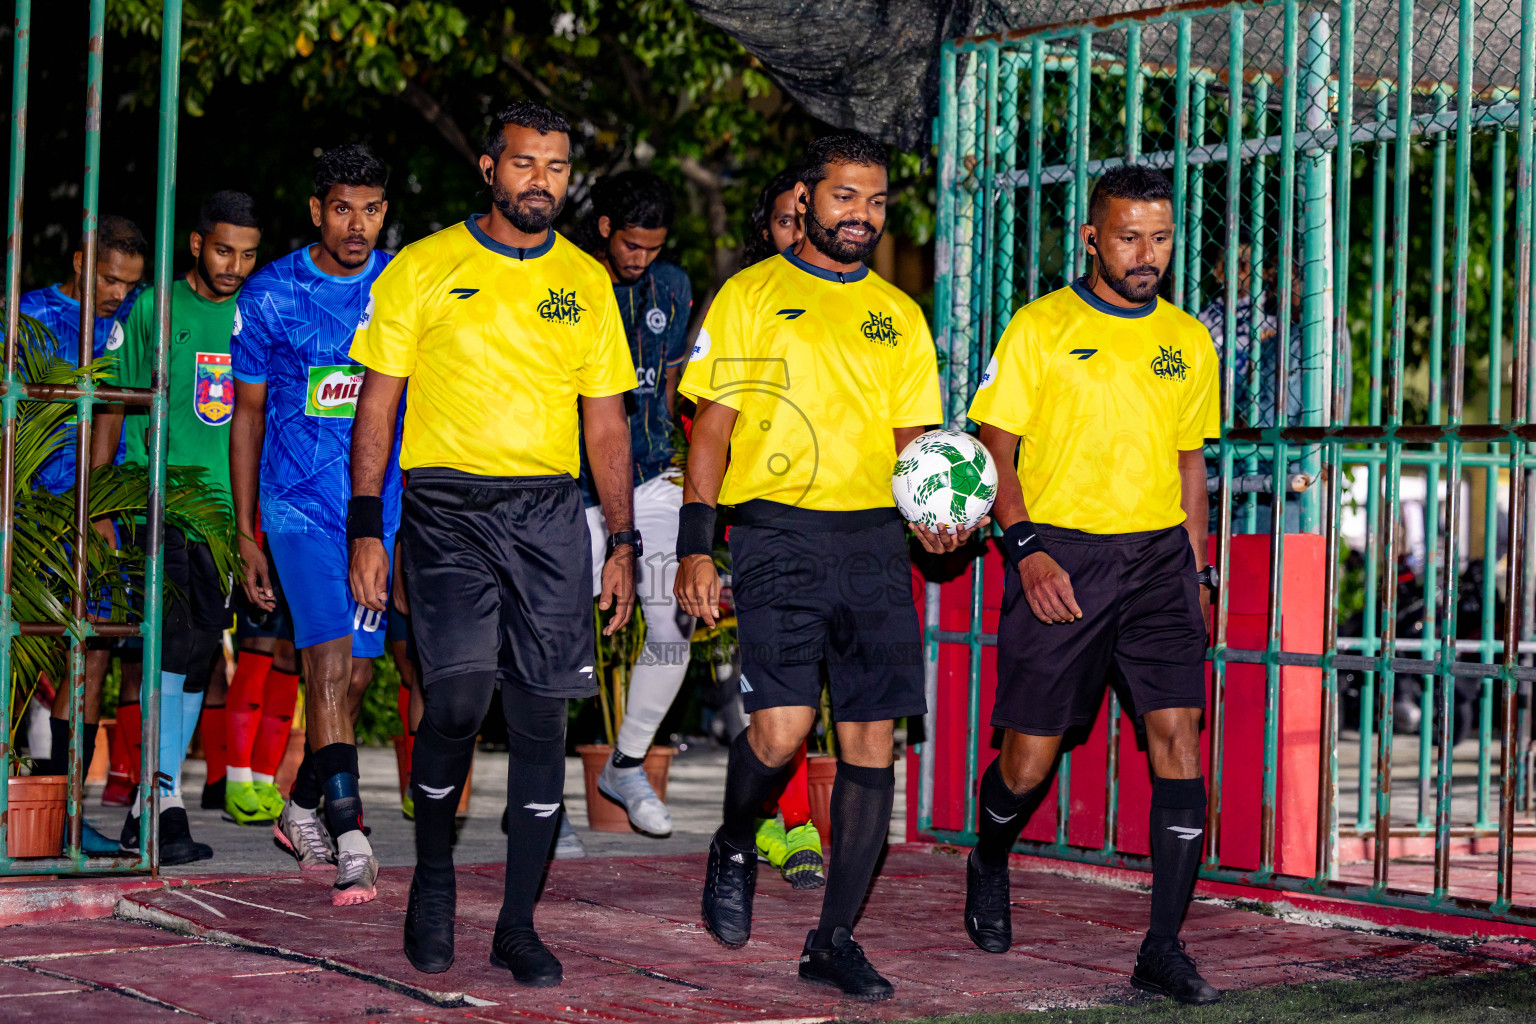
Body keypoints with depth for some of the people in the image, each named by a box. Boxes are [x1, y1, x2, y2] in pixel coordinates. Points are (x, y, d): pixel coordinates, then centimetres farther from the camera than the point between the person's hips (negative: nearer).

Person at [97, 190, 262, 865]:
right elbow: (113, 406, 6)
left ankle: (151, 805, 12)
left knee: (197, 654, 4)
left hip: (227, 504, 4)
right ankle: (165, 798, -19)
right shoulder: (154, 309, 3)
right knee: (175, 632, -17)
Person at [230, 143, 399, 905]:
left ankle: (302, 805, 30)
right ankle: (349, 837, -19)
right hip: (298, 501, -3)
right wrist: (244, 534, 5)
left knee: (354, 672, 8)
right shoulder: (271, 295, -3)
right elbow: (248, 416, 6)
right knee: (329, 658, -16)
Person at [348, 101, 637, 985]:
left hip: (550, 514, 3)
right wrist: (366, 530, -3)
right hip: (448, 506, -3)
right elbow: (378, 405, 4)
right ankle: (434, 881, 7)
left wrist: (624, 544, 9)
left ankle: (519, 924, 10)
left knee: (541, 718, 0)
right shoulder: (424, 268, 4)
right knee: (460, 696, -18)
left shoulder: (587, 282, 12)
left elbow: (606, 425, 16)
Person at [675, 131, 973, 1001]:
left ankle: (835, 940, 10)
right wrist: (696, 547, -5)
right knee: (783, 726, -17)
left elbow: (915, 438, 17)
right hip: (778, 535, -4)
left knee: (871, 739, 0)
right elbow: (713, 426, 3)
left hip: (874, 538, 4)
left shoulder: (898, 315, 16)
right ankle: (735, 848, 16)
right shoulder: (750, 296, 5)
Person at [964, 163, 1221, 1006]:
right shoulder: (1040, 329, -1)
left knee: (1177, 731, -11)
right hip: (1059, 556, -3)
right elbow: (994, 447, -2)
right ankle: (988, 866, 35)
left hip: (1157, 556, 3)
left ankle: (1163, 950, -8)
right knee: (1030, 756, 1)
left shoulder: (1187, 340, 12)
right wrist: (1026, 548, -13)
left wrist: (1197, 572, 14)